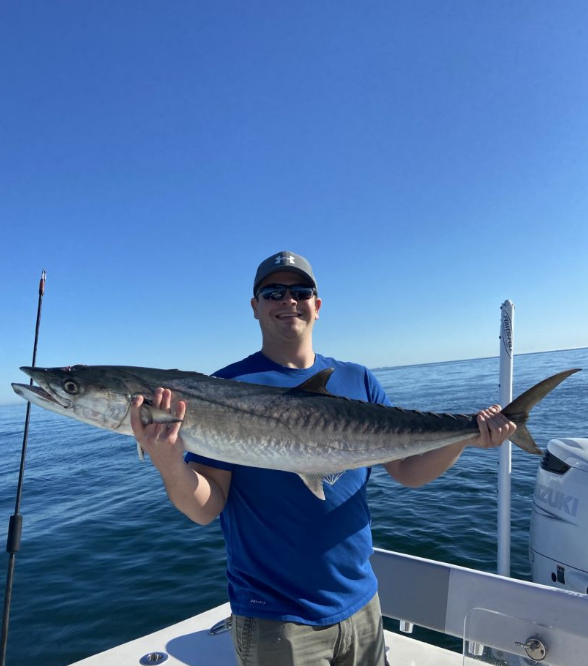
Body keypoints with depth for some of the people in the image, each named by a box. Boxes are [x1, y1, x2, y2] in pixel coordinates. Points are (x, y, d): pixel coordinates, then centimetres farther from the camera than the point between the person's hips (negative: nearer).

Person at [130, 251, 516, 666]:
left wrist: (467, 437, -15)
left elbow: (409, 472, 0)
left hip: (360, 601, 5)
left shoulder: (357, 380, -1)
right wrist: (169, 464, -33)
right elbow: (206, 509, -14)